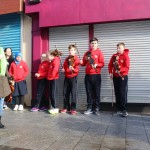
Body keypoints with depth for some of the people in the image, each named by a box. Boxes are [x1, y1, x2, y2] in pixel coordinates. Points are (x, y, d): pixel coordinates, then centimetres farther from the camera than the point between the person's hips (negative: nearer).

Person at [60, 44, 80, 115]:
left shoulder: (76, 59, -4)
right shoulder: (67, 59, 13)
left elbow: (77, 69, -12)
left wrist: (73, 69, -30)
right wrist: (63, 69, 1)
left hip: (73, 78, -6)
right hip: (66, 78, 6)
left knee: (73, 93, -6)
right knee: (65, 93, 7)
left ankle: (73, 109, 1)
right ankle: (66, 107, 17)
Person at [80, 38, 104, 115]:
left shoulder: (99, 52, 1)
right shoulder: (87, 53, 13)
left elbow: (102, 64, -6)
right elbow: (84, 63, 15)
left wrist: (96, 65, -23)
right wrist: (81, 62, -6)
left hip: (96, 75, -3)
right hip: (88, 75, 4)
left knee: (96, 93, 0)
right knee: (89, 92, 7)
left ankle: (96, 109, 9)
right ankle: (89, 108, 14)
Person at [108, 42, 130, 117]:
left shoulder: (126, 56, -7)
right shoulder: (114, 56, 7)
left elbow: (127, 67, -14)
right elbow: (110, 65, 11)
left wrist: (120, 70, -29)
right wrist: (110, 72, -3)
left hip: (123, 76, -5)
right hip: (115, 77, 5)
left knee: (123, 93, -7)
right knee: (117, 93, 8)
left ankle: (124, 110, -2)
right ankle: (119, 109, 17)